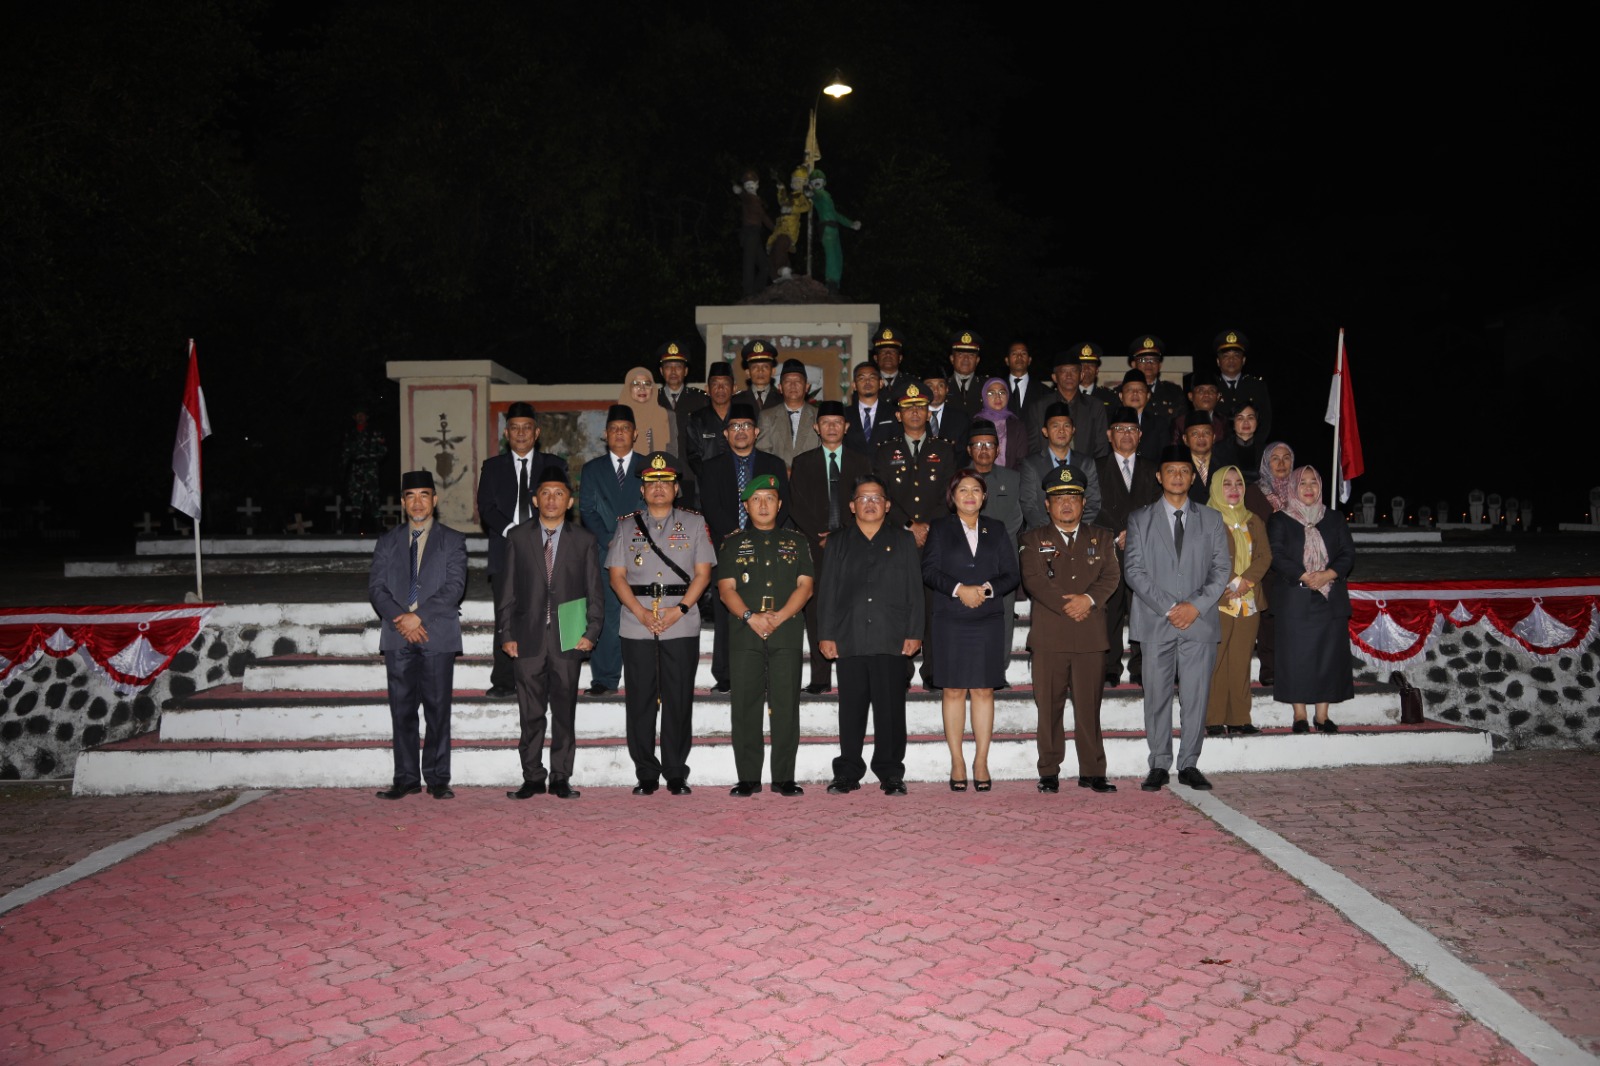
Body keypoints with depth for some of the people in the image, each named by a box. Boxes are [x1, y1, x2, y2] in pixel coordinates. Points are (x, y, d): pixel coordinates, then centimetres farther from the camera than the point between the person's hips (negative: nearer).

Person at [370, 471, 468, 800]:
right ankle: (406, 778, 10)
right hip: (398, 637, 2)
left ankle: (437, 779, 5)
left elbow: (454, 587, -4)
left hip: (437, 636, -2)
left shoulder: (452, 541, 8)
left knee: (438, 709, -2)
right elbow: (376, 587, 6)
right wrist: (399, 618, -11)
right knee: (402, 710, 3)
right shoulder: (387, 542, 16)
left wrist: (419, 615, -14)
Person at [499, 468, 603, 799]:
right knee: (530, 714, 4)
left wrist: (591, 632, -4)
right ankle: (532, 778, 15)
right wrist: (506, 634, 0)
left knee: (565, 713, 5)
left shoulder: (584, 540, 6)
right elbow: (508, 589, 6)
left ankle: (561, 779, 15)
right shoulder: (518, 537, 7)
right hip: (528, 639, 0)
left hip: (567, 639, 0)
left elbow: (594, 592, 5)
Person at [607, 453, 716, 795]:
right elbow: (617, 576, 6)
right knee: (640, 700, 3)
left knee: (679, 700, 1)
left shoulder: (694, 523, 9)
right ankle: (646, 774, 13)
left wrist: (680, 609, -10)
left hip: (682, 626, -1)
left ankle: (676, 774, 11)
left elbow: (703, 573, 3)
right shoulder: (627, 525, 11)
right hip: (636, 625, 1)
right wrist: (642, 613, -8)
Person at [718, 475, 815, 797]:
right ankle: (748, 778, 7)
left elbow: (805, 586, 5)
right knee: (745, 707, -1)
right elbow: (726, 588, 4)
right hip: (745, 635, 0)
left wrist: (779, 617, -10)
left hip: (786, 634, 0)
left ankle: (784, 777, 5)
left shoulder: (796, 542, 14)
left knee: (786, 706, -2)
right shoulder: (733, 544, 14)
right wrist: (751, 616, -12)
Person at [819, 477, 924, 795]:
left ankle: (890, 773, 11)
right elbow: (827, 590, 10)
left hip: (891, 639, -1)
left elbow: (914, 590, 7)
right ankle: (847, 773, 13)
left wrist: (914, 633, -1)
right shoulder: (837, 542, 15)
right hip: (849, 640, 1)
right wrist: (826, 634, 2)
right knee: (851, 708, 4)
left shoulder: (903, 541, 12)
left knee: (890, 708, 1)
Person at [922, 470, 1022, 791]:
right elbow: (929, 571, -2)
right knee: (954, 692, -1)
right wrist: (958, 589, -15)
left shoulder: (996, 531, 13)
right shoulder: (940, 529, 8)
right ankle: (957, 763, 7)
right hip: (950, 622, -1)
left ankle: (981, 762, 8)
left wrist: (987, 588, -11)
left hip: (988, 622, 1)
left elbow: (1012, 575, 7)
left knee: (984, 691, 1)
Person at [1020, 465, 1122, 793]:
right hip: (1048, 635, -1)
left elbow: (1111, 576, 5)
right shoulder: (1034, 539, 10)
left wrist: (1088, 599, -13)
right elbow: (1033, 579, -4)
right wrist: (1066, 605, -14)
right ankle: (1049, 772, 9)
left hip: (1090, 635, 1)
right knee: (1049, 707, 1)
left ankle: (1092, 772, 11)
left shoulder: (1101, 537, 16)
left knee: (1089, 706, 3)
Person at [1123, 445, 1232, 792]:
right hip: (1155, 622, -1)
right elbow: (1134, 571, 0)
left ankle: (1189, 764, 12)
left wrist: (1196, 605, -7)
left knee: (1196, 696, 2)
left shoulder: (1211, 519, 13)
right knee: (1157, 696, 2)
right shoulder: (1140, 519, 8)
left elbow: (1222, 569, 7)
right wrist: (1168, 607, -10)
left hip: (1200, 621, 1)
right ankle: (1159, 765, 10)